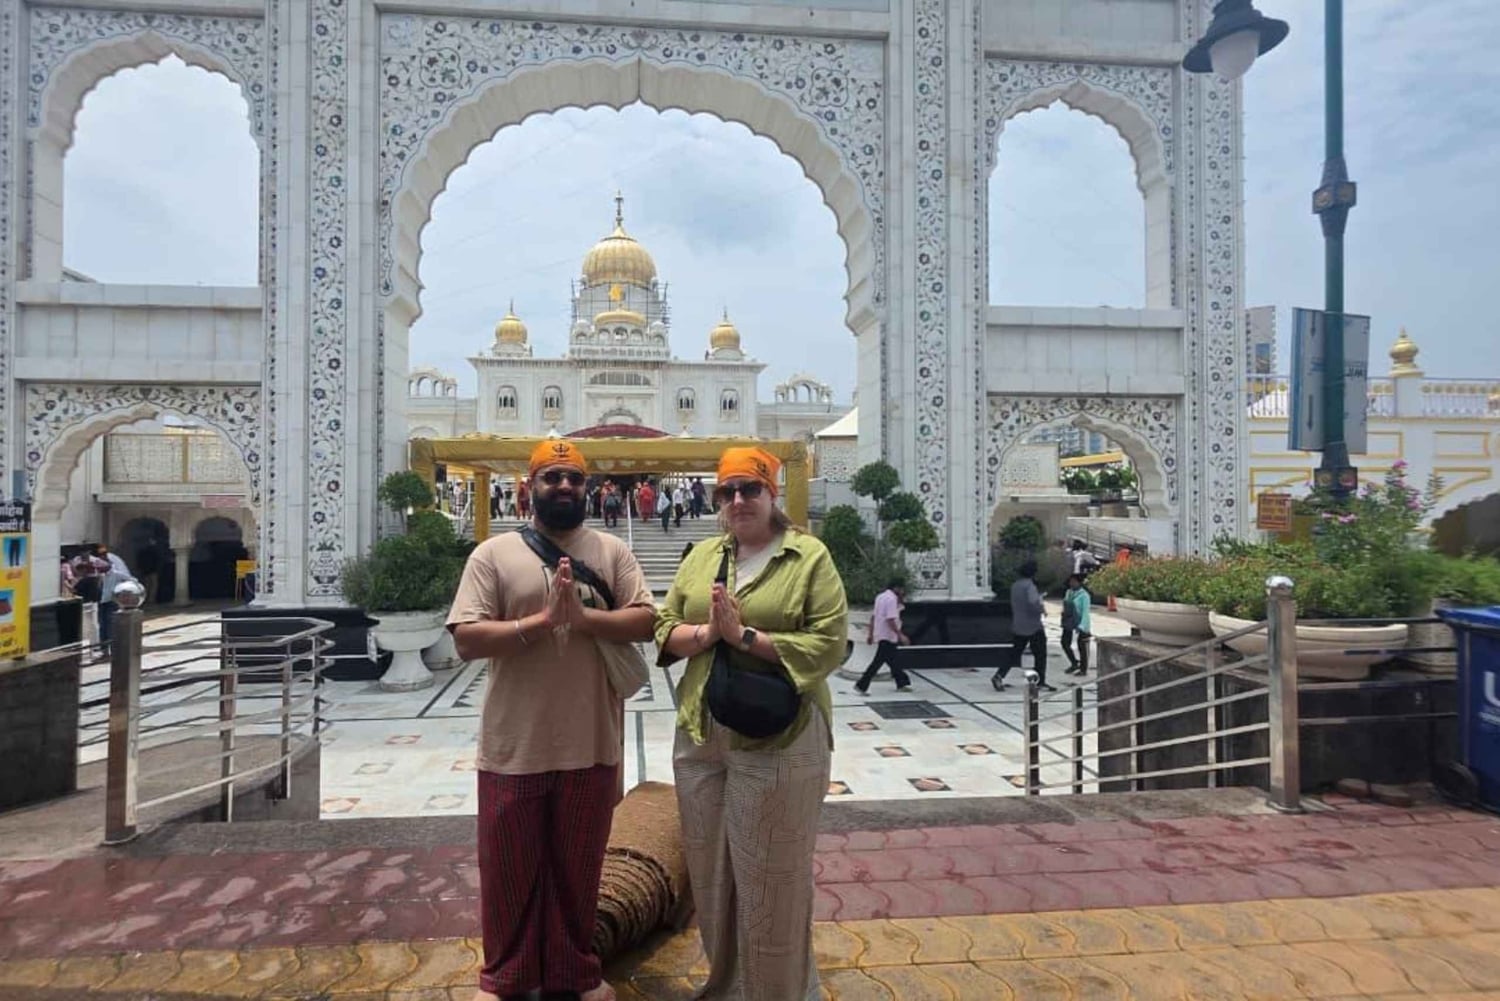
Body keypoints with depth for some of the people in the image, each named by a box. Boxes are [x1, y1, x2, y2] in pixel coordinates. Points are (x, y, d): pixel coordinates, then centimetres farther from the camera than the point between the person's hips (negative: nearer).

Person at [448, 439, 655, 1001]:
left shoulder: (612, 552, 3)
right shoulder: (494, 554, -2)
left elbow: (645, 621, -6)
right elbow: (466, 638, -10)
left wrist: (582, 616, -20)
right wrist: (541, 621, -20)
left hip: (591, 744, 1)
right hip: (514, 745, -1)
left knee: (578, 867, 17)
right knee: (510, 867, 15)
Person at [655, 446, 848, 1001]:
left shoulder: (810, 557, -7)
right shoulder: (701, 555, 9)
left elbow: (829, 644, -15)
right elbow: (665, 630, 7)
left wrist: (744, 635, -19)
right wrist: (705, 633, -14)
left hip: (777, 741, -5)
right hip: (700, 738, 5)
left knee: (771, 874, 8)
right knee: (710, 868, 18)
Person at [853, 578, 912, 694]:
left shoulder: (880, 596, 12)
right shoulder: (892, 599, -17)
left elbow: (873, 617, 16)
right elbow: (891, 620, -25)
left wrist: (870, 633, 20)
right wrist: (901, 635, -23)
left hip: (880, 634, 10)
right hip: (887, 636, -10)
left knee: (892, 660, 17)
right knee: (878, 661, -7)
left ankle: (901, 683, 28)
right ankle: (861, 685, -7)